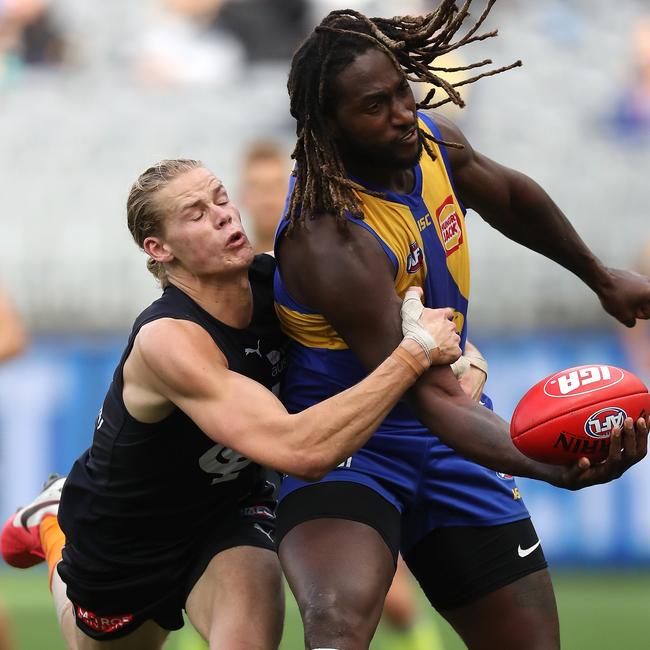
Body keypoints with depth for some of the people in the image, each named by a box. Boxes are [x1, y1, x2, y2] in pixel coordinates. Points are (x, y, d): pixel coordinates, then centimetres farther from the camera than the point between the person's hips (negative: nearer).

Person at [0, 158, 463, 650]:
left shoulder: (274, 281, -20)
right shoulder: (167, 339, -39)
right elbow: (301, 451, -49)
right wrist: (417, 351, -46)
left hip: (229, 507, 4)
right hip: (123, 532, -4)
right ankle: (52, 526, 46)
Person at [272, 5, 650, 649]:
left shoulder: (428, 141, -5)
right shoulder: (330, 239, -30)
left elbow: (510, 198, 20)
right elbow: (432, 398, -33)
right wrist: (551, 467, -47)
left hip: (447, 451, 8)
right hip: (349, 446, -8)